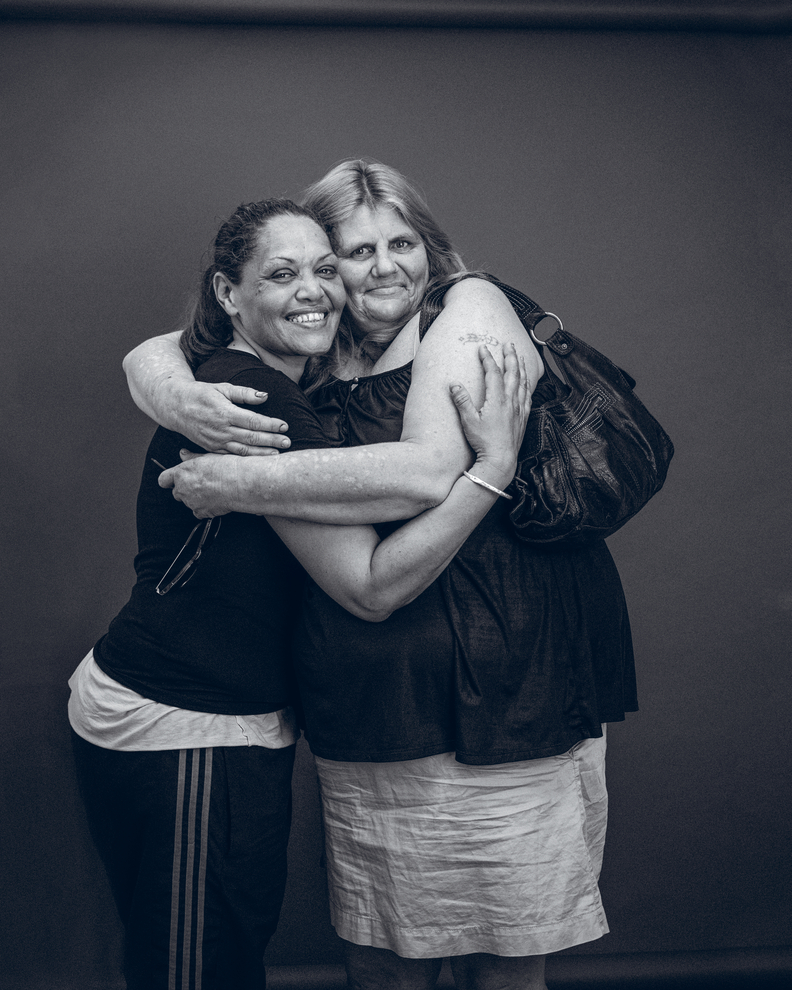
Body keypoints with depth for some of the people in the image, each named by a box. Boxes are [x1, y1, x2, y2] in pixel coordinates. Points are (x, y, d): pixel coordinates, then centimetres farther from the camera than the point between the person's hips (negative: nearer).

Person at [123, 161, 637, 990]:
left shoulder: (469, 307, -5)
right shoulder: (312, 356, 11)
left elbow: (430, 471, -20)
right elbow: (150, 355, 14)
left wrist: (244, 484, -16)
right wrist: (182, 400, -12)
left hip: (504, 690, -4)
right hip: (364, 710, 5)